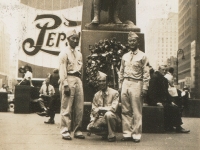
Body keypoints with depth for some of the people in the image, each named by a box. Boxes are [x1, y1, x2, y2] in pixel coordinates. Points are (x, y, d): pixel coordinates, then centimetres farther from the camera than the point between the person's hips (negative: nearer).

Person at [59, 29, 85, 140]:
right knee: (67, 107, -6)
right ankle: (65, 131, -1)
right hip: (69, 79, -7)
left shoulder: (79, 54, 21)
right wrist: (65, 85, -16)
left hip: (78, 79, 7)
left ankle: (77, 130, 11)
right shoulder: (64, 53, 0)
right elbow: (62, 71, -8)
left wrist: (79, 80, 11)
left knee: (79, 107, 4)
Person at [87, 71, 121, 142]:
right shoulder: (96, 95, 8)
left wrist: (100, 108, -17)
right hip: (101, 118, 4)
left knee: (108, 114, -38)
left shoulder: (114, 93, -6)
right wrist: (92, 120, -8)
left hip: (112, 117, -4)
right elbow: (93, 110, 9)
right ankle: (106, 133, 6)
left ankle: (111, 135, -16)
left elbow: (113, 108, -16)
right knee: (90, 127, -23)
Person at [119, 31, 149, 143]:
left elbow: (146, 73, -2)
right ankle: (127, 133, 10)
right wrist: (120, 85, 10)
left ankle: (136, 134, 2)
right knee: (125, 111, 4)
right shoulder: (125, 56, 17)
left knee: (137, 111, -4)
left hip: (136, 84, -4)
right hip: (125, 83, 5)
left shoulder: (142, 56, 3)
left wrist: (144, 88, -9)